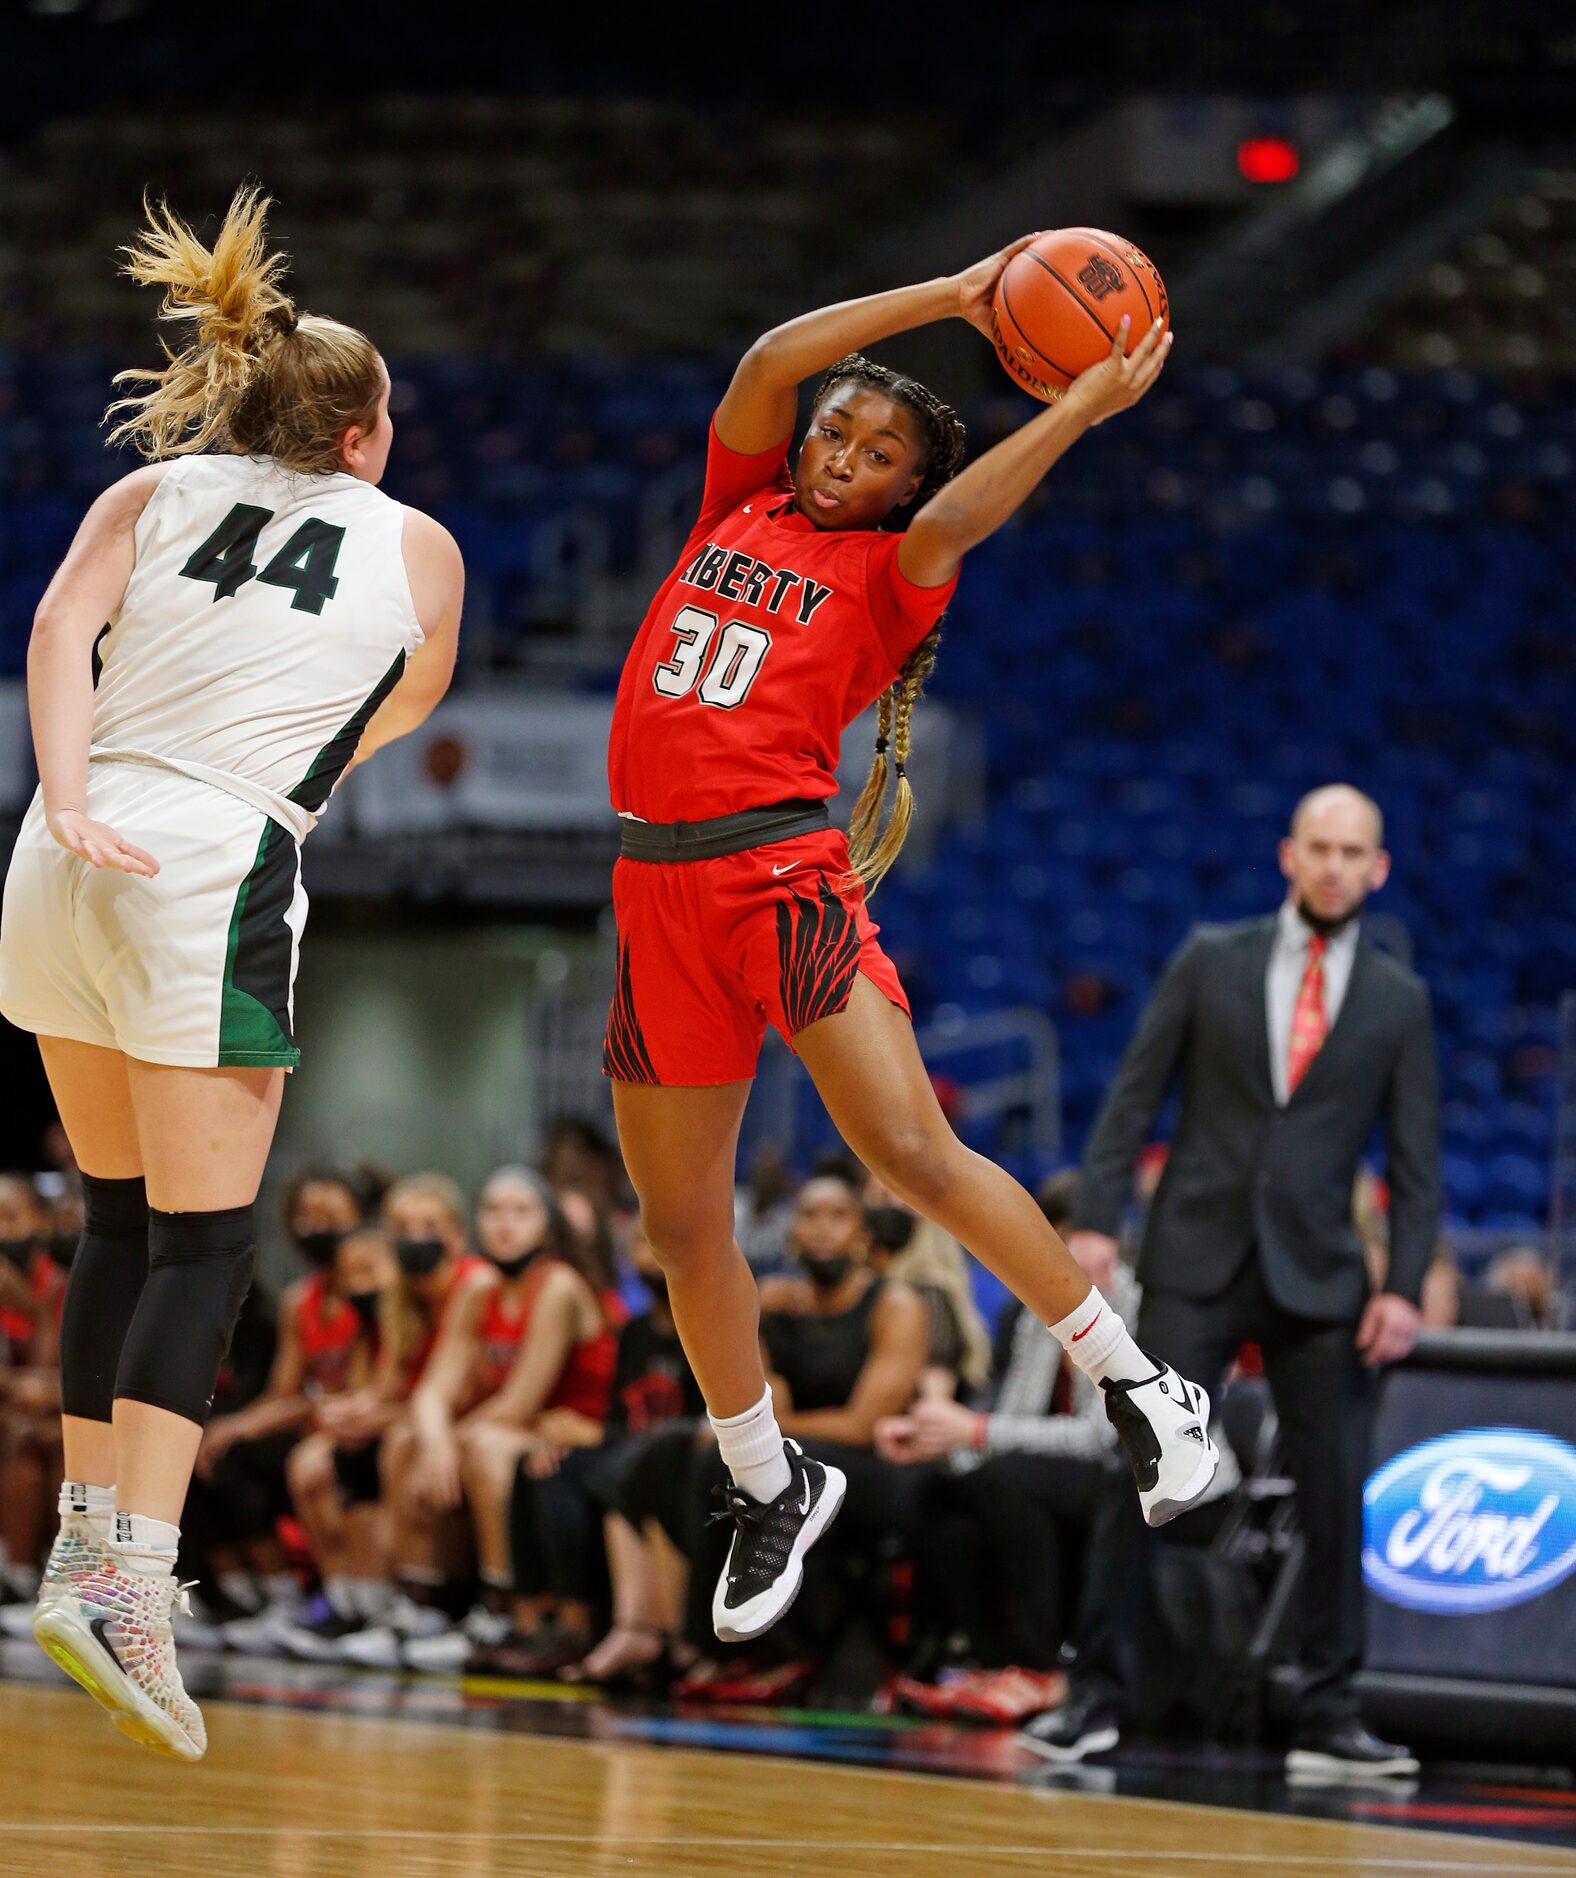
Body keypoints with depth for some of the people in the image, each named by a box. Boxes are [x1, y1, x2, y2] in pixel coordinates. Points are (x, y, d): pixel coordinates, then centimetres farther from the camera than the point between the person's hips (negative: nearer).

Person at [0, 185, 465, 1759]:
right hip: (219, 878, -4)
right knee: (203, 1239, -4)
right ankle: (130, 1576, -19)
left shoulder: (152, 492, 15)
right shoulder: (415, 547, 11)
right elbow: (400, 714, 26)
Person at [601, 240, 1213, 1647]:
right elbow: (774, 360, 8)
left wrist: (1089, 405, -17)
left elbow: (949, 525, -16)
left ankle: (1141, 1388, -7)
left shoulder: (887, 569, 6)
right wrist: (956, 296, 6)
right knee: (682, 1223, 8)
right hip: (658, 888, 5)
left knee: (915, 1155, -18)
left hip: (786, 872, -5)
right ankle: (770, 1490, 25)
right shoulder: (738, 513, 18)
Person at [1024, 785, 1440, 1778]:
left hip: (1319, 1276, 1)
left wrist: (1405, 1285, -5)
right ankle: (1097, 1695, 1)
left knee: (1336, 1495, -1)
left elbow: (1417, 1159, 6)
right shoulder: (1211, 961, 6)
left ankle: (1331, 1718, 6)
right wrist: (1097, 1219, -6)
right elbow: (1134, 1096, 4)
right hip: (1197, 1258, -1)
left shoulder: (1400, 999, 7)